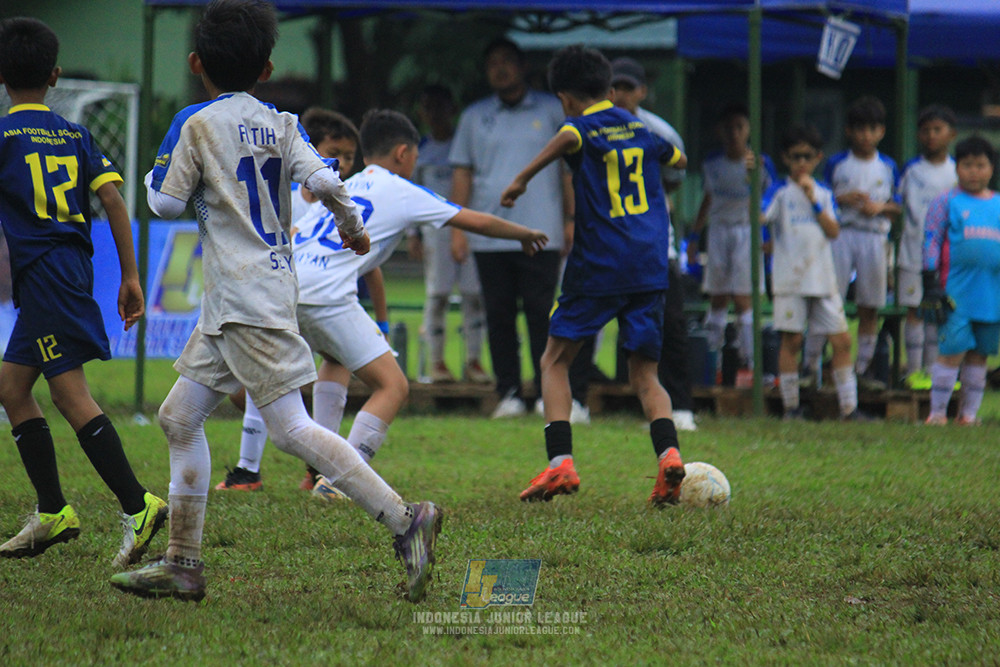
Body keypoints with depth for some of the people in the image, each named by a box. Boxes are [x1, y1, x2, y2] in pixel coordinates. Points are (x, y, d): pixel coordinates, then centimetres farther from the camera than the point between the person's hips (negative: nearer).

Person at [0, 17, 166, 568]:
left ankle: (137, 504, -22)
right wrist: (130, 277, 7)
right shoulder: (75, 136, 12)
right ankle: (52, 512, 14)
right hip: (72, 269, 7)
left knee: (71, 393, -12)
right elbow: (113, 199, 5)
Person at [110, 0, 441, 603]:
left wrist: (155, 175, 15)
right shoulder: (281, 124, 9)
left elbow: (167, 201, -6)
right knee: (180, 415, 13)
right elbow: (324, 180, -4)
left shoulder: (196, 124, -6)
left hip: (247, 299, -8)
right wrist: (353, 227, 14)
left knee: (291, 429, -13)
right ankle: (183, 564, 13)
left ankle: (406, 519, -21)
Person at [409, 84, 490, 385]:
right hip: (435, 226, 0)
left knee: (474, 293, -2)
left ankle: (473, 361, 5)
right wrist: (413, 234, 5)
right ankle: (437, 362, 5)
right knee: (437, 293, -2)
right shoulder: (419, 150, 7)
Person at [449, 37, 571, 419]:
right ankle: (508, 393, 5)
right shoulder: (474, 117, 14)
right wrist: (457, 228, 6)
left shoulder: (551, 111, 9)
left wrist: (571, 221, 3)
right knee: (498, 315, 1)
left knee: (541, 312, -5)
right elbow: (462, 173, 14)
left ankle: (548, 393, -2)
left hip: (541, 233, -2)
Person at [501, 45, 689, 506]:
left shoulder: (581, 126, -2)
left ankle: (560, 463, -5)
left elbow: (568, 139, -29)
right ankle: (668, 452, -17)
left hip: (598, 266, -5)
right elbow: (680, 160, 36)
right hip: (651, 267, 5)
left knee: (555, 362, 9)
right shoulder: (641, 129, 15)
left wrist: (523, 178, -29)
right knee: (644, 376, 10)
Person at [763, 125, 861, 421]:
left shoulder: (824, 194, 13)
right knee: (791, 340, -2)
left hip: (824, 279, 4)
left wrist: (814, 201, -8)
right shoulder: (780, 191, 1)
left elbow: (834, 231, 1)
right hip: (790, 279, -4)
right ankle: (791, 405, 7)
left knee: (842, 340, 1)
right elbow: (758, 215, -16)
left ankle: (849, 405, 5)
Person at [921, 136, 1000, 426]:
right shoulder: (946, 203, 2)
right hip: (957, 291, -4)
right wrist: (931, 285, -7)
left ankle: (969, 412, 17)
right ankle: (937, 412, 1)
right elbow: (931, 242, 0)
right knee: (952, 350, -7)